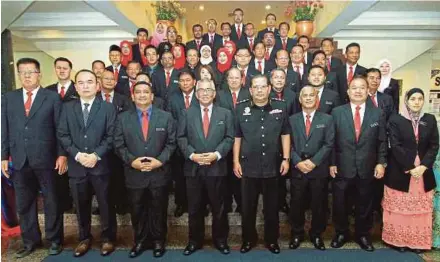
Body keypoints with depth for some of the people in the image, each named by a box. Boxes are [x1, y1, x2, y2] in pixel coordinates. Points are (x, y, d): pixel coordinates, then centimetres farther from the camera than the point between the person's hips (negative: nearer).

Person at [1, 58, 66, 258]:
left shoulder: (52, 97, 0)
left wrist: (62, 154, -8)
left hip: (46, 159, -3)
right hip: (19, 160, 3)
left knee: (51, 202, 8)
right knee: (24, 204, 13)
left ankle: (54, 240, 24)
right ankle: (30, 241, 29)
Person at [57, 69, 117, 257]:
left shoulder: (108, 108, 1)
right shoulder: (67, 108, 8)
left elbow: (111, 136, -5)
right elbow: (63, 135, 2)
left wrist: (96, 155, -15)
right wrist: (77, 155, -11)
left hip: (101, 165, -2)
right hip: (76, 165, 2)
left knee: (106, 204, 8)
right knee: (81, 205, 14)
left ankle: (108, 238, 25)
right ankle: (84, 238, 32)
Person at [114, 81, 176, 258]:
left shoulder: (166, 117, 1)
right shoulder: (123, 118, 3)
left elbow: (171, 143, -1)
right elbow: (119, 145, 0)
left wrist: (160, 160, -14)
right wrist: (131, 161, -14)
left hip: (159, 174, 0)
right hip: (134, 174, 1)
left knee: (158, 211, 13)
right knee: (137, 211, 14)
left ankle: (158, 241, 32)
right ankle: (140, 241, 34)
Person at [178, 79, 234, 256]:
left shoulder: (225, 113, 6)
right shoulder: (187, 113, 7)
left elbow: (229, 138, 0)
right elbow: (181, 138, 2)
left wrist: (217, 154, -13)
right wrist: (192, 155, -12)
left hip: (217, 167, 0)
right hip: (193, 168, 1)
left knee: (218, 208, 10)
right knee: (194, 208, 11)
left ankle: (220, 240, 27)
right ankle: (194, 241, 28)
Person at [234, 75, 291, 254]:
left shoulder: (280, 107, 1)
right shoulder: (241, 108, 0)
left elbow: (285, 135, 4)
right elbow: (237, 137, 3)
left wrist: (286, 159, -1)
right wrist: (236, 161, 0)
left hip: (272, 166, 0)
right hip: (248, 166, 0)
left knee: (272, 207, 13)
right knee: (248, 207, 12)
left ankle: (272, 240, 31)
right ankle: (248, 239, 31)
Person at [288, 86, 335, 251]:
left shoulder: (327, 119, 4)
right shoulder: (292, 119, 7)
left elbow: (329, 144, -3)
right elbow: (288, 144, 1)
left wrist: (313, 161, -13)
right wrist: (298, 162, -12)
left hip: (319, 170, 0)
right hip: (297, 170, 1)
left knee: (319, 205, 10)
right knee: (297, 205, 9)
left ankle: (316, 235, 29)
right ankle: (297, 234, 27)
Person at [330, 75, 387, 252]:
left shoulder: (378, 114, 2)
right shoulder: (337, 112, -1)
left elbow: (382, 142, 5)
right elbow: (331, 141, -1)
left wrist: (381, 163, -3)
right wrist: (332, 163, -4)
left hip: (367, 169, 1)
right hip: (342, 168, -1)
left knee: (364, 205, 14)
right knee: (339, 204, 11)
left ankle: (362, 235, 34)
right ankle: (341, 233, 31)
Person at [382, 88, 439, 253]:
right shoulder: (395, 120, -4)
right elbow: (395, 146, -10)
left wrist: (423, 166, -11)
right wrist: (410, 168, -15)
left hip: (423, 171, 3)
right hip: (400, 172, -3)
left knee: (420, 210, 10)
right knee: (399, 209, 5)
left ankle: (418, 241, 22)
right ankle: (399, 240, 18)